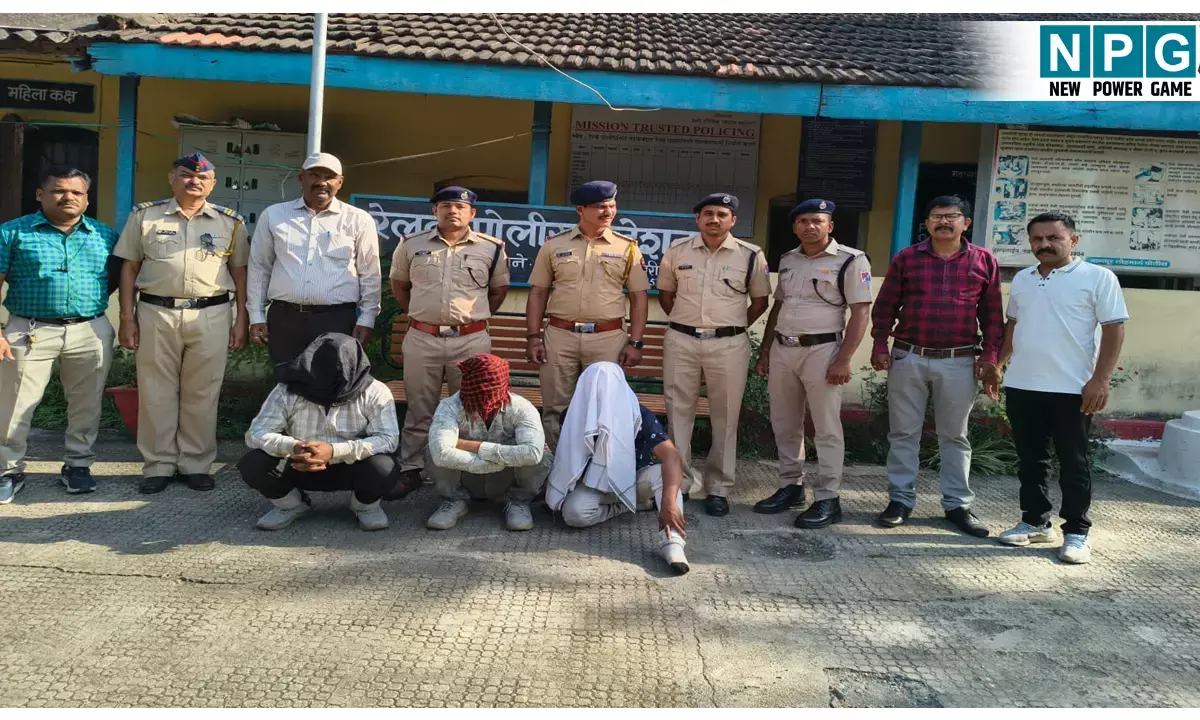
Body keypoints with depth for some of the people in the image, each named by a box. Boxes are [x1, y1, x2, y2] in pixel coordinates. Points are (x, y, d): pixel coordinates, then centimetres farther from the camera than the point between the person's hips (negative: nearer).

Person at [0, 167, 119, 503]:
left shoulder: (105, 235, 8)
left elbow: (117, 277, 18)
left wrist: (89, 301, 4)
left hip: (92, 333, 2)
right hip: (29, 332, -2)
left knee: (86, 406, 9)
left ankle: (78, 465, 24)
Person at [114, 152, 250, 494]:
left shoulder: (230, 222, 7)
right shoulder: (145, 215, 6)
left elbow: (240, 273, 9)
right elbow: (129, 268, 7)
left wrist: (241, 320, 2)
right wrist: (127, 318, 1)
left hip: (211, 316, 0)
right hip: (155, 313, 0)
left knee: (202, 394, 5)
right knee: (156, 393, 5)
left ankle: (196, 465, 16)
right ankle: (158, 466, 16)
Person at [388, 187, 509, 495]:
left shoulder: (491, 248, 2)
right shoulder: (412, 245, 5)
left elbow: (499, 289, 15)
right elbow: (399, 284, 19)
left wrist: (476, 316, 10)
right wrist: (418, 313, 14)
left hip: (471, 341, 0)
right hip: (421, 339, 1)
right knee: (419, 409, 9)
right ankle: (410, 469, 18)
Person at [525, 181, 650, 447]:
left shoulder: (628, 248, 5)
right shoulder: (554, 245, 6)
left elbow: (639, 297, 6)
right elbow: (538, 294, 8)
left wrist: (636, 342, -2)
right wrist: (533, 337, 0)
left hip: (608, 339, 0)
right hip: (560, 336, 1)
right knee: (556, 409, 7)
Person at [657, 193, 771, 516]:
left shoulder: (751, 255, -1)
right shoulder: (677, 252, 4)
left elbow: (760, 301, 8)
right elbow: (665, 294, 15)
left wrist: (732, 328, 7)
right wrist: (687, 323, 11)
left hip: (729, 345, -1)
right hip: (681, 342, 2)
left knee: (725, 417, 4)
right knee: (678, 413, 7)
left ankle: (718, 488, 13)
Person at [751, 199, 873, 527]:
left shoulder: (851, 260, -5)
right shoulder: (787, 260, 13)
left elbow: (860, 312, -9)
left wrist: (844, 359, -16)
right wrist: (764, 351, 16)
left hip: (822, 350, -6)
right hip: (782, 349, 6)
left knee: (827, 428, -1)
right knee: (784, 424, 12)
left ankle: (828, 499, 4)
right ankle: (790, 487, 24)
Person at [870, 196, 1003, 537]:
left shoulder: (984, 261, 4)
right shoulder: (906, 259, 4)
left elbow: (992, 313, 6)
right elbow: (885, 307, 6)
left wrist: (989, 354, 0)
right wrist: (880, 346, -1)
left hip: (959, 363, 0)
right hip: (908, 358, 0)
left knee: (955, 435, 8)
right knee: (903, 432, 5)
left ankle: (957, 505, 17)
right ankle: (900, 499, 15)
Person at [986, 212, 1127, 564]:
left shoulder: (1098, 277, -4)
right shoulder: (1021, 279, 13)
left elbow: (1114, 330, -7)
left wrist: (1100, 380, -14)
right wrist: (996, 365, 17)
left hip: (1072, 389, -5)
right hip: (1021, 387, 6)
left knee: (1073, 462, 2)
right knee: (1030, 460, 12)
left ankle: (1076, 532, 11)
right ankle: (1035, 522, 24)